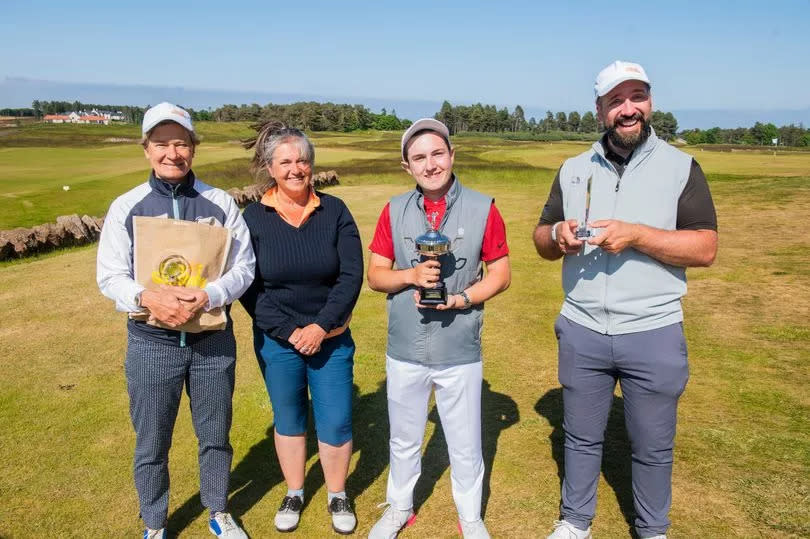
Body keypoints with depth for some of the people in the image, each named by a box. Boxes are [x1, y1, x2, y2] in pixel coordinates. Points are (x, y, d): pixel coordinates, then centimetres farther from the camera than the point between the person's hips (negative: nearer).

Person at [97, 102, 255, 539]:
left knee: (215, 436, 16)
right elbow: (109, 276, -2)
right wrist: (146, 298, -23)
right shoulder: (126, 207, -3)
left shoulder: (220, 203, -3)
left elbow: (243, 267, -4)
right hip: (151, 343, 0)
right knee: (151, 444, 14)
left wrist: (206, 296, -22)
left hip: (213, 340, 0)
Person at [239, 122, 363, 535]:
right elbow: (248, 287, -7)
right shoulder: (252, 218, -6)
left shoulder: (334, 211, -5)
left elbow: (352, 275, -9)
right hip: (277, 341, 0)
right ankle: (294, 494, 37)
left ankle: (337, 496, 30)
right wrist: (288, 331, -12)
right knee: (288, 420, 16)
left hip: (331, 339, 0)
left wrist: (321, 326, -16)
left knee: (336, 423, 5)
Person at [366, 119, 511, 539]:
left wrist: (459, 299, -19)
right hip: (405, 351, 2)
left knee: (465, 445, 15)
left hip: (460, 352, -1)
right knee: (404, 440, 21)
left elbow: (500, 274, -4)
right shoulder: (394, 211, -2)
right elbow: (375, 275, 0)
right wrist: (411, 275, -19)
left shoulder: (482, 209, -8)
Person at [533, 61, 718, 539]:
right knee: (581, 438, 17)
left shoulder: (681, 167, -4)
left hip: (654, 335, -2)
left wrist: (637, 235, -24)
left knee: (653, 446, 14)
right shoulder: (574, 169, 5)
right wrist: (557, 236, -15)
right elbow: (542, 240, 9)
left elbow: (705, 248, -11)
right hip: (582, 333, 3)